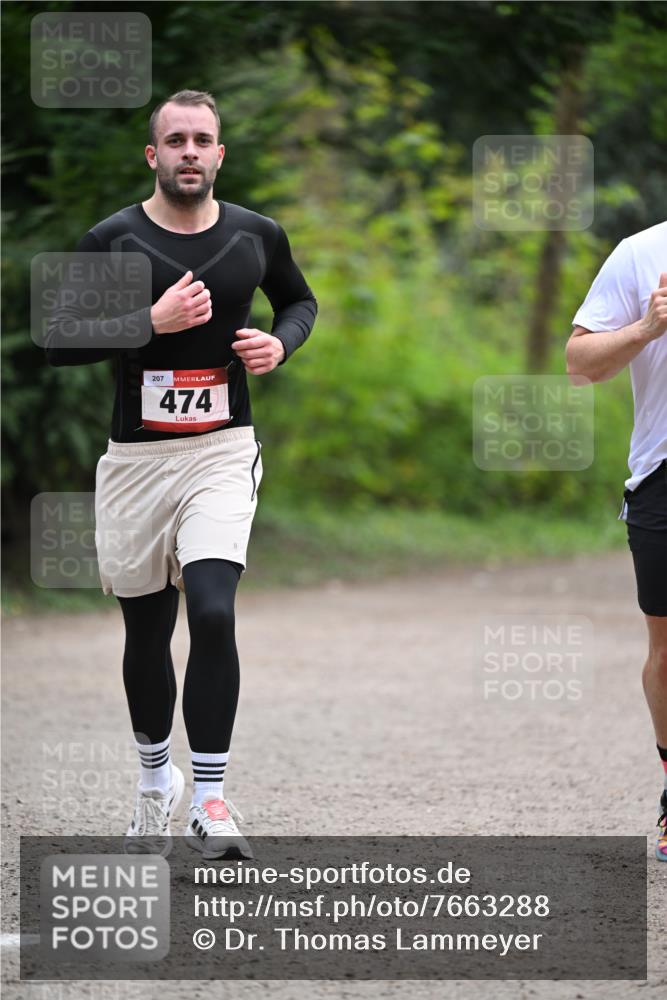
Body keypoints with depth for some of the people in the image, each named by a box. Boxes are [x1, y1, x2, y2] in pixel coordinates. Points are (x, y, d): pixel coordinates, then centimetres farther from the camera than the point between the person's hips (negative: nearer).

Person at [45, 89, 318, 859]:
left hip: (222, 452, 0)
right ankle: (154, 780, 34)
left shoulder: (256, 237, 3)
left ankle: (209, 803, -15)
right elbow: (59, 341, -8)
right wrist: (152, 321, -19)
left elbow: (299, 300, 22)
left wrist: (280, 342, 0)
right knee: (147, 631, 11)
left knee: (213, 614, -19)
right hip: (136, 456, 0)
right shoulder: (112, 240, -4)